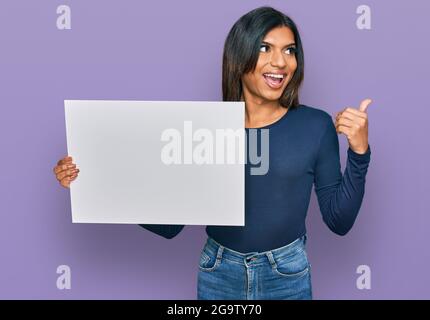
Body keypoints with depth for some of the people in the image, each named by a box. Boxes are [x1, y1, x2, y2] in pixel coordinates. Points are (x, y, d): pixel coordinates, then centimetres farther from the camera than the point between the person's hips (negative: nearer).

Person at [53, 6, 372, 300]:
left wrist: (359, 153, -18)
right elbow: (170, 224, -5)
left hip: (286, 277, 0)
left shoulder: (316, 125, -9)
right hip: (217, 275, 1)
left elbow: (340, 222, -5)